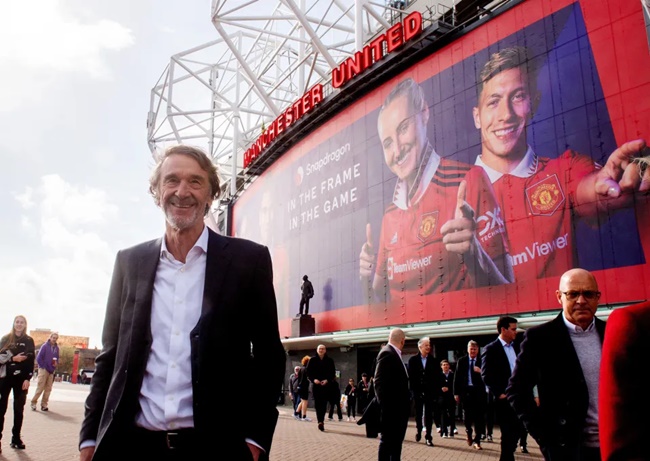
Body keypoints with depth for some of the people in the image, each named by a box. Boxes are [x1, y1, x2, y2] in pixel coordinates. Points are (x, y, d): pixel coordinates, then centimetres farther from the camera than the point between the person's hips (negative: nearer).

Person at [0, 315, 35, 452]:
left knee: (19, 409, 4)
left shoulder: (29, 341, 5)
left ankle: (16, 438, 12)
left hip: (21, 378, 0)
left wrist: (28, 379, -8)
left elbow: (31, 361, 0)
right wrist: (13, 359, -15)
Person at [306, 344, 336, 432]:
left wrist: (327, 380, -12)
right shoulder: (312, 360, 4)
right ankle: (320, 421, 1)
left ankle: (321, 421, -3)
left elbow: (333, 373, 4)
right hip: (315, 384, 0)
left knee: (323, 404, -6)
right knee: (317, 403, -2)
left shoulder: (329, 360, 4)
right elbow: (308, 372, 4)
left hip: (326, 385, 0)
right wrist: (314, 380, -12)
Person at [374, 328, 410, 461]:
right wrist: (384, 405, -22)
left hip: (399, 407, 10)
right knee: (387, 441, -2)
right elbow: (379, 382, -21)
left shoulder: (395, 354, 13)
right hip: (391, 408, -10)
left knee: (397, 441, 17)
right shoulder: (387, 353, -16)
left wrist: (405, 403, 11)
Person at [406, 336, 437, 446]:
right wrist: (413, 390, -7)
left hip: (429, 392, 0)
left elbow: (436, 376, -1)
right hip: (417, 391, 0)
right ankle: (418, 431, 33)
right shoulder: (413, 360, 0)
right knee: (418, 414, 13)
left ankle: (428, 437, 6)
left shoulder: (433, 360, 1)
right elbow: (410, 376, -1)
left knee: (429, 415, 1)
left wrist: (435, 391, -7)